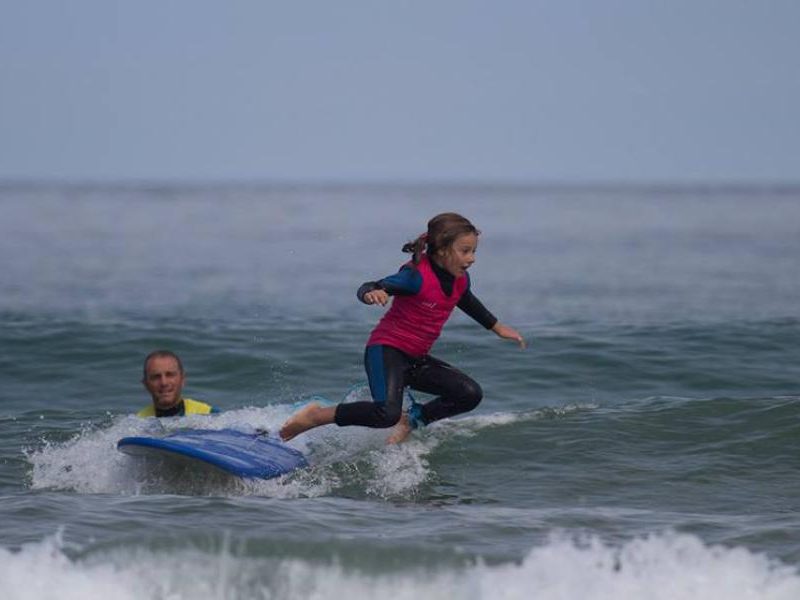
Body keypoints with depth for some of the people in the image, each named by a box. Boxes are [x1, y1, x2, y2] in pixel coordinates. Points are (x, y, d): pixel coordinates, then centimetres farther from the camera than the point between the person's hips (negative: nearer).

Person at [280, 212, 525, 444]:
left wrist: (497, 327, 40)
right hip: (386, 350, -8)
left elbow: (468, 302, 29)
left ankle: (412, 420, 10)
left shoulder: (460, 281, 4)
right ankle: (316, 415, -16)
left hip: (415, 359, 8)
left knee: (470, 394, -4)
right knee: (387, 413, -31)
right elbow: (369, 288, -29)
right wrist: (370, 293, -54)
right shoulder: (417, 276, -20)